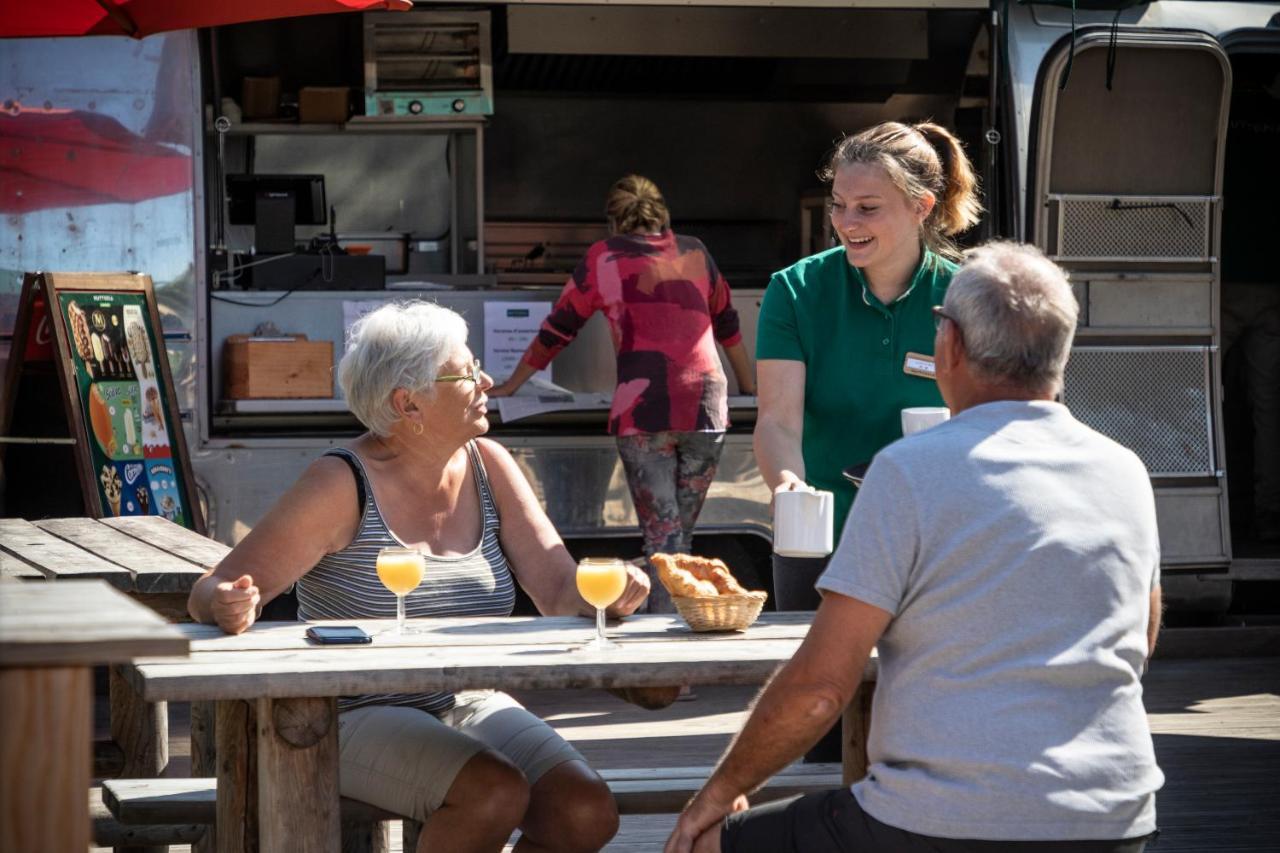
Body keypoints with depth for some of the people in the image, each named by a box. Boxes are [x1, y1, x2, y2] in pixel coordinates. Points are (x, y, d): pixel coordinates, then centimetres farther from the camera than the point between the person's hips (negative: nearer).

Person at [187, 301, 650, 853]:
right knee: (497, 792, -30)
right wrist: (229, 607, -38)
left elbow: (560, 591, -1)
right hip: (358, 719, -5)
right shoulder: (342, 486, -13)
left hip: (466, 706, 5)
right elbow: (211, 592, -14)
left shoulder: (486, 466, 3)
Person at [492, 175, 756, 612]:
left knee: (661, 536, -5)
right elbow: (726, 323, 31)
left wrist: (510, 386, 27)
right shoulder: (695, 252, 19)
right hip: (707, 405, 3)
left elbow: (556, 330, 16)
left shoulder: (604, 257, 10)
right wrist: (749, 386, 45)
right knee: (682, 534, 10)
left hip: (643, 408, -3)